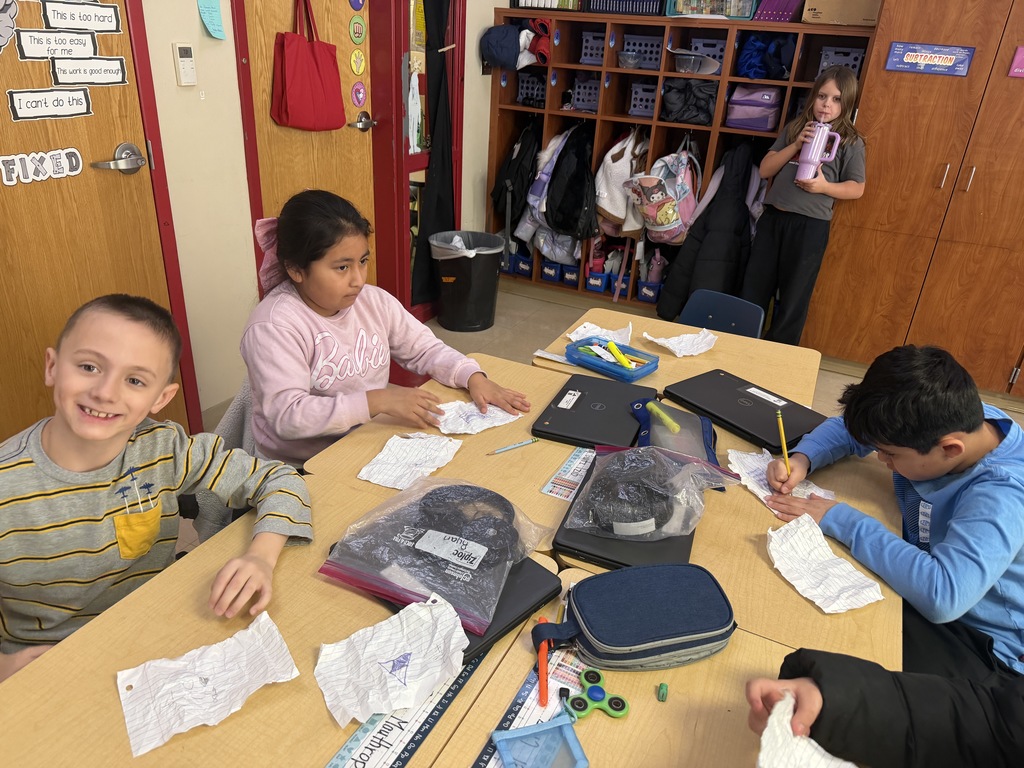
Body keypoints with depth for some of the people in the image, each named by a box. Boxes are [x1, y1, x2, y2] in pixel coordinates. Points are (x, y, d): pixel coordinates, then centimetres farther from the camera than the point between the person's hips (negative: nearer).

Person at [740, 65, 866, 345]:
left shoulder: (851, 141, 0)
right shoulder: (794, 128, 10)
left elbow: (857, 188, 0)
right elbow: (765, 170, 4)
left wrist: (824, 186, -17)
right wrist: (796, 145, -9)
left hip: (811, 225, -3)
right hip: (773, 217, 4)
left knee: (793, 297, 6)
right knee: (752, 290, 8)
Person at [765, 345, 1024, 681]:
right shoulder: (951, 418, -12)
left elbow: (944, 594, -45)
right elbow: (846, 428, 3)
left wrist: (841, 520, -35)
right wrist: (801, 458, -18)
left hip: (979, 644, -7)